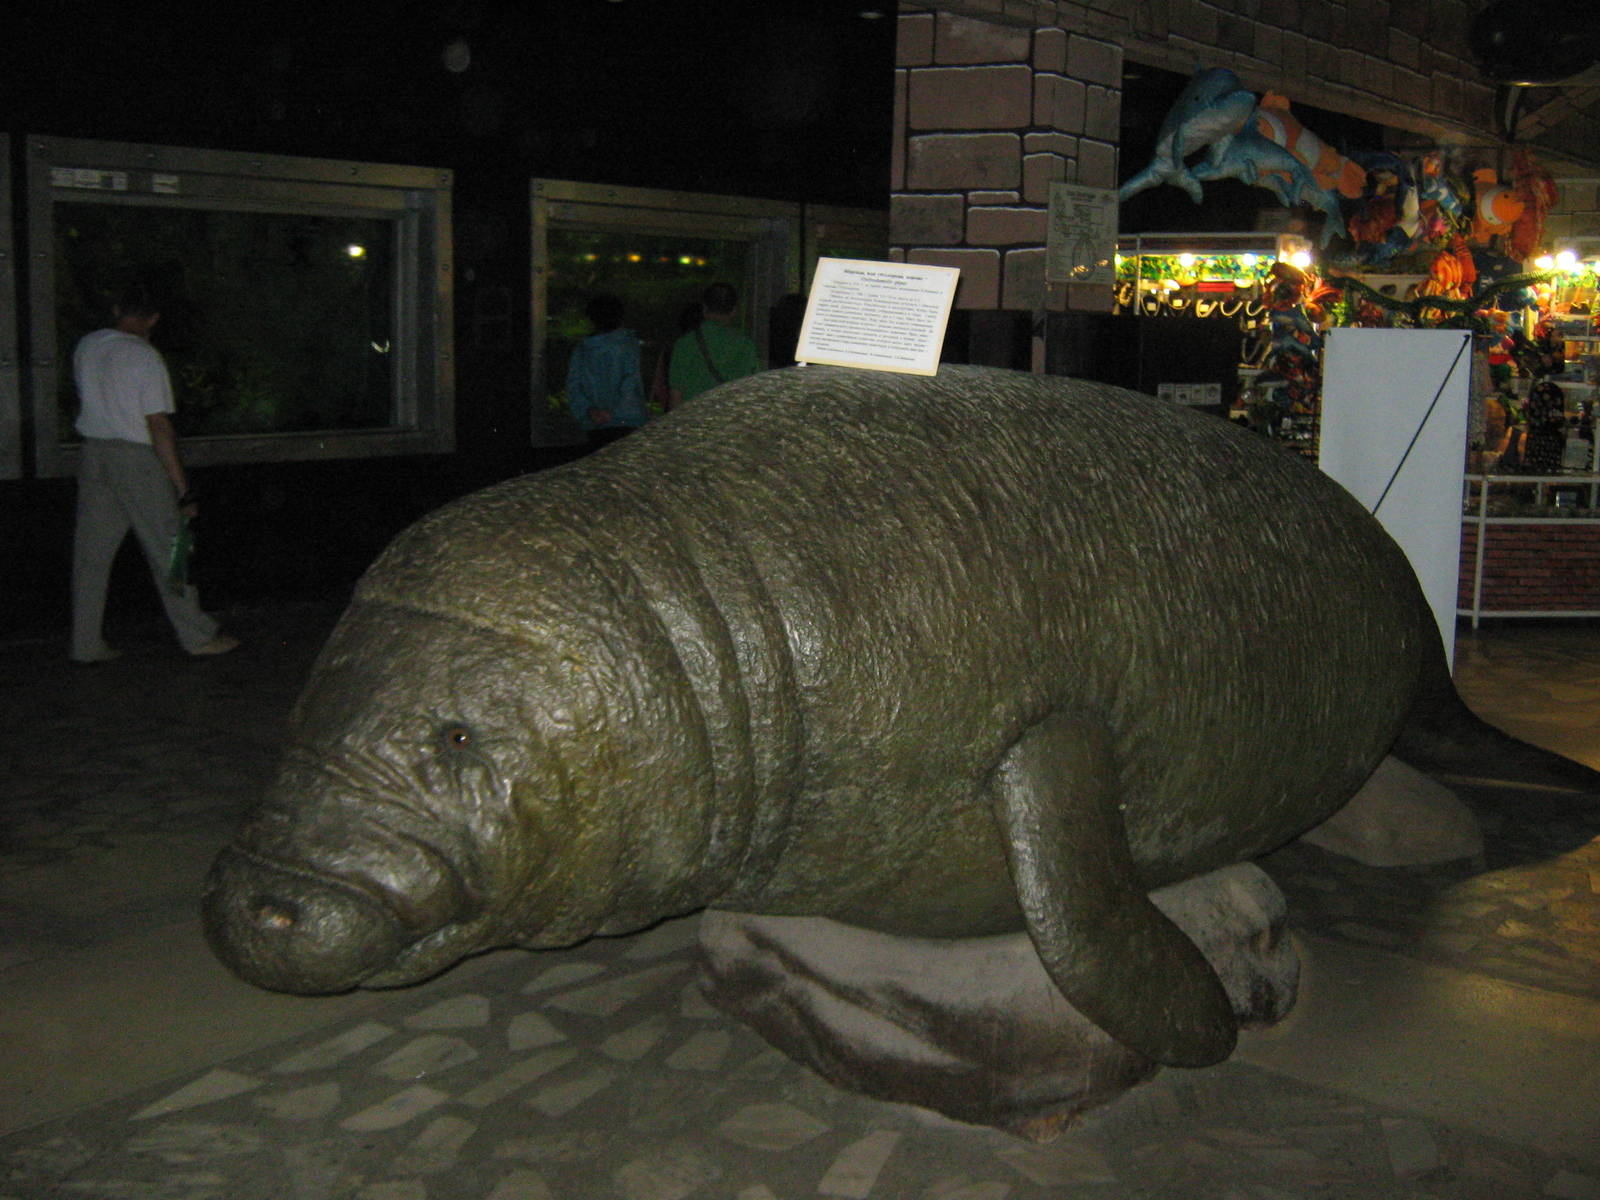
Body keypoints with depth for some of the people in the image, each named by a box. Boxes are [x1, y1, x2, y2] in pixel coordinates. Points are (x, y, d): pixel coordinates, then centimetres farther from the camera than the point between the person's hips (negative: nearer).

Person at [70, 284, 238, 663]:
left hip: (92, 453, 6)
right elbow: (159, 426, -17)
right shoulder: (145, 358, -15)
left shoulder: (85, 348, 5)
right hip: (136, 459, -6)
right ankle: (197, 635, 13)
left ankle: (86, 644, 14)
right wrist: (183, 488, -15)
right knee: (166, 549, 3)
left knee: (91, 551, 9)